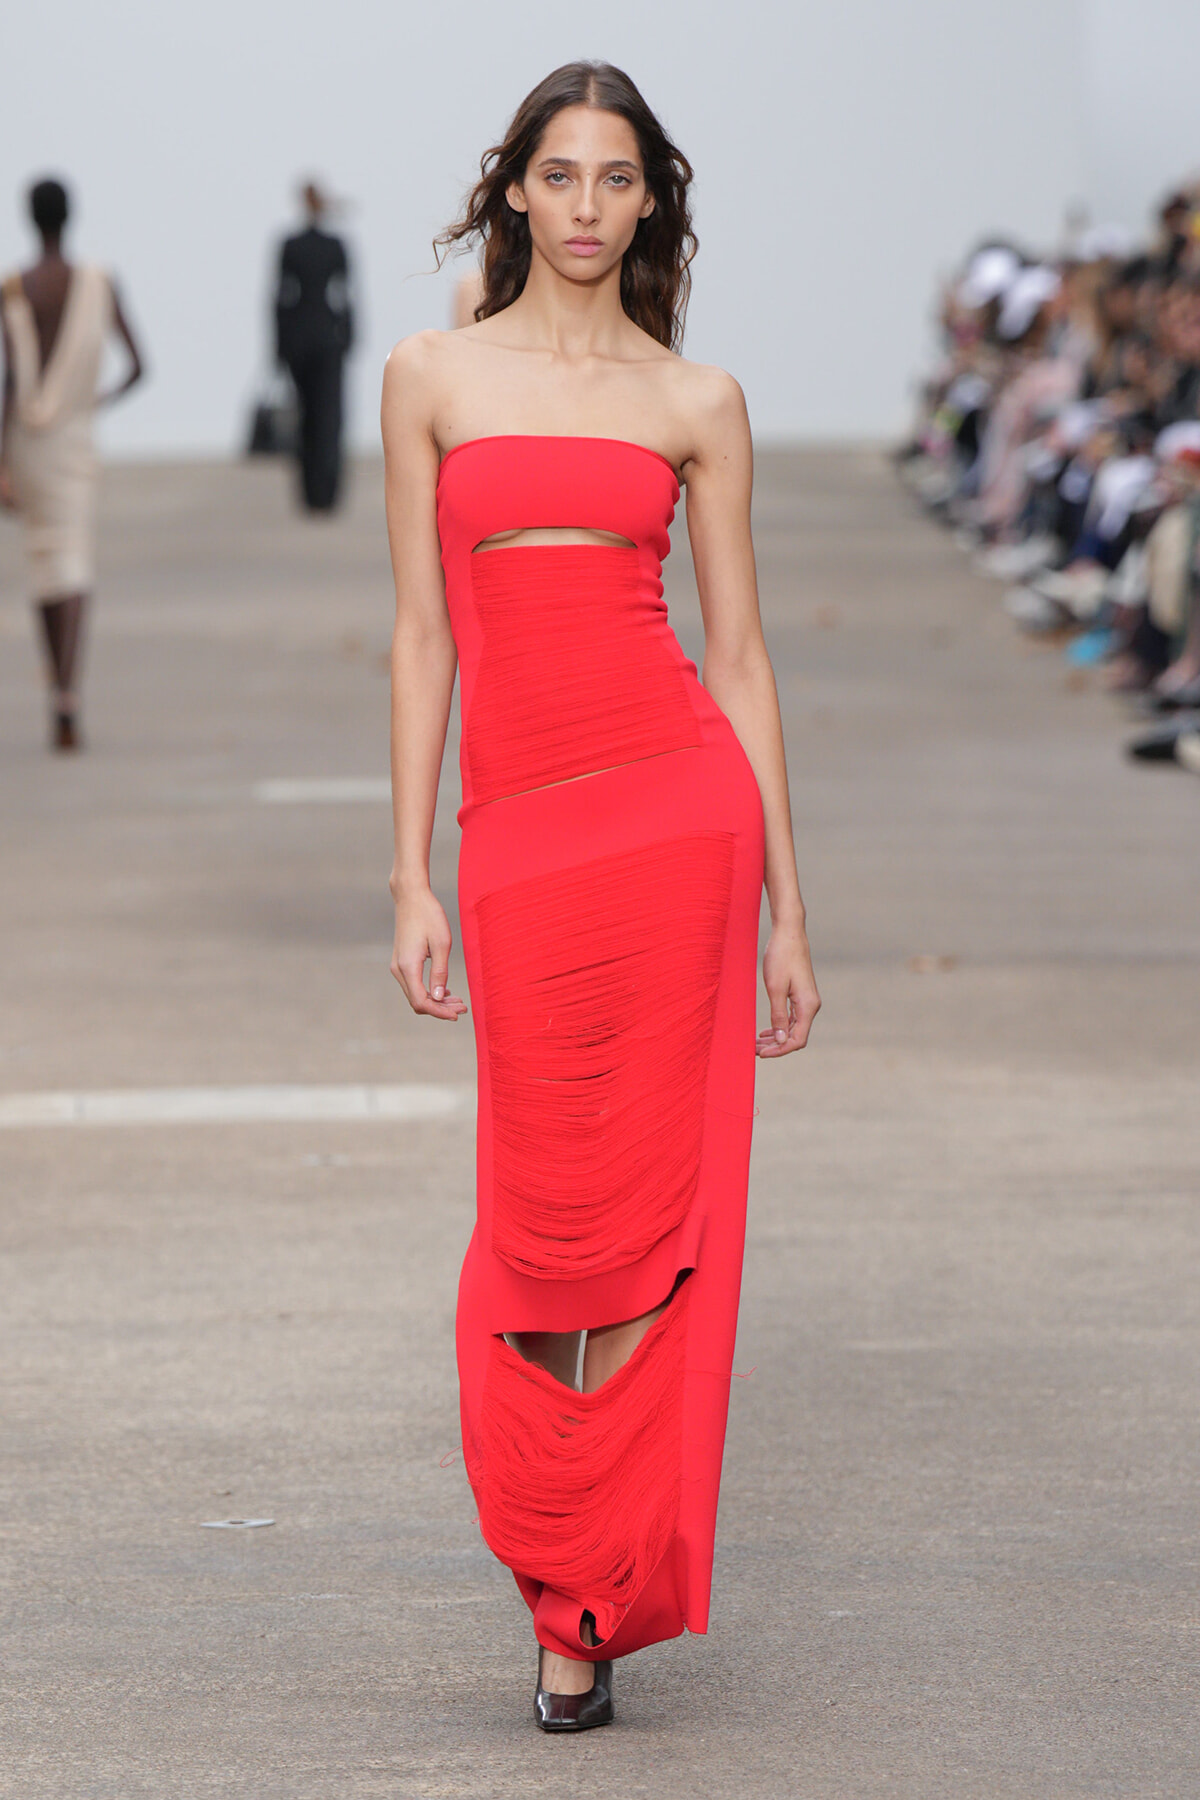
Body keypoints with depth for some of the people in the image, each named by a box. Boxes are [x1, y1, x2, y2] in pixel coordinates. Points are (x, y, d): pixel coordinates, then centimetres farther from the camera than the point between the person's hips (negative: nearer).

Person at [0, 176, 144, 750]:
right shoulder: (100, 284, -1)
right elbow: (138, 366, 2)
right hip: (77, 438, 0)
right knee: (74, 567, -7)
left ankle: (61, 690, 26)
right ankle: (67, 694, -27)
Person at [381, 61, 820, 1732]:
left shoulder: (698, 402, 8)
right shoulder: (434, 376, 9)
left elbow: (741, 656, 8)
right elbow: (423, 634, 6)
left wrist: (789, 911, 6)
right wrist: (413, 878, 0)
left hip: (679, 806, 0)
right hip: (519, 824, 1)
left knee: (646, 1208, -1)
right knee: (545, 1206, 1)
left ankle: (596, 1598, 9)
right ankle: (577, 1579, 20)